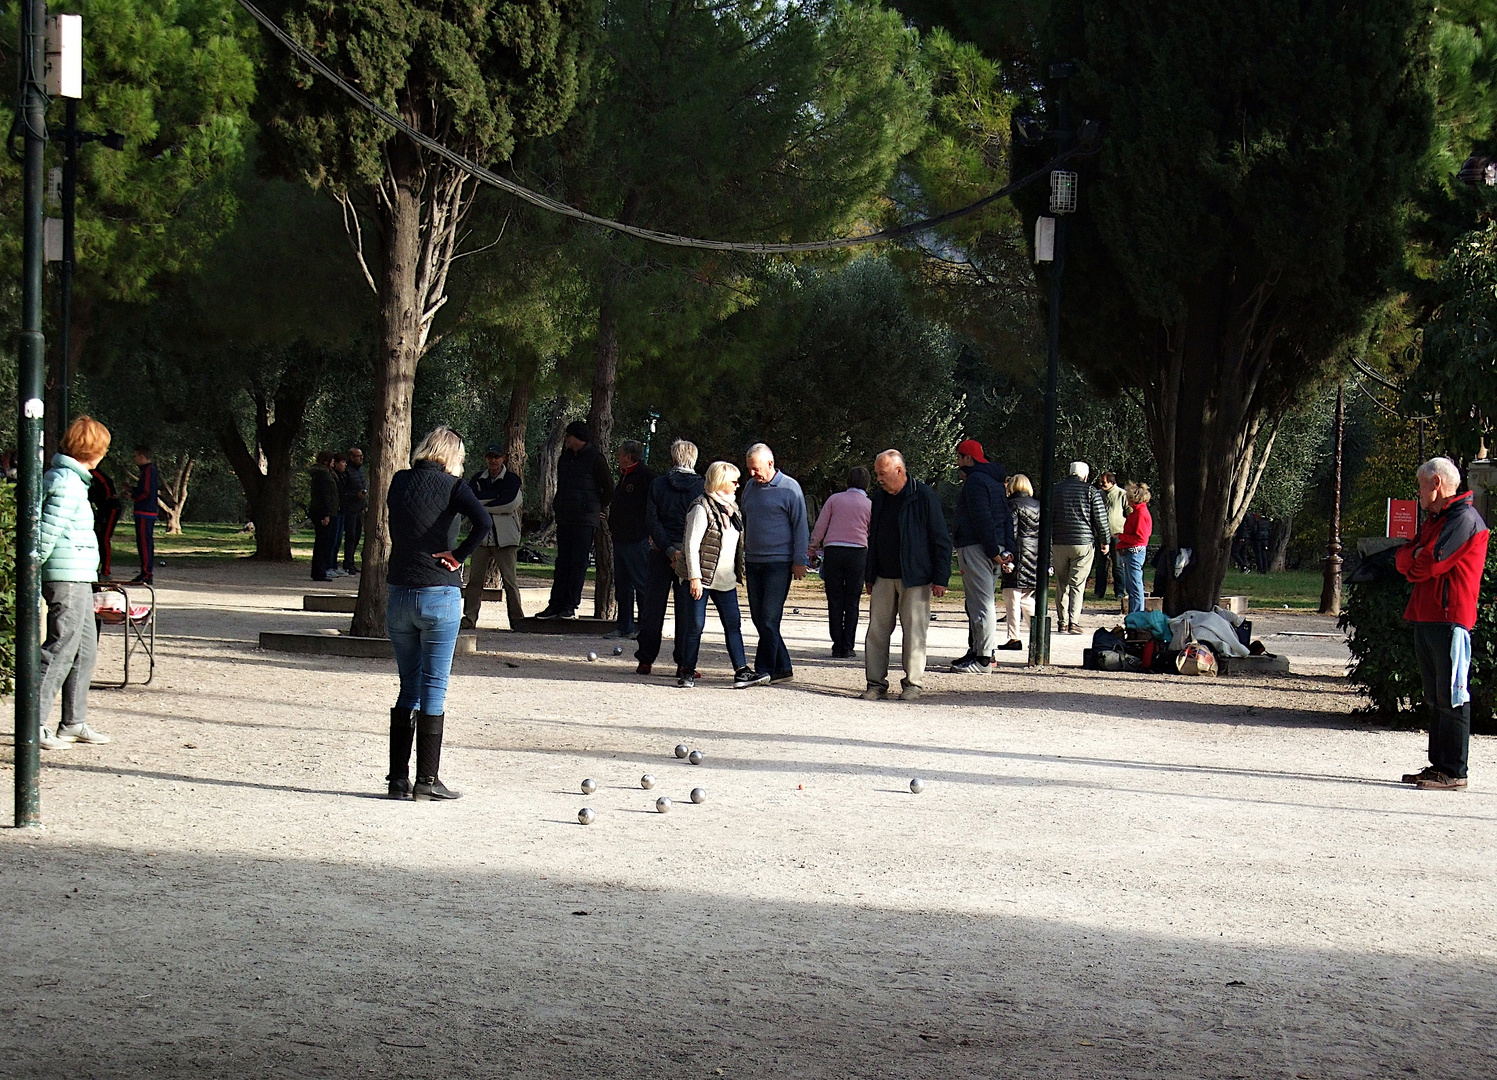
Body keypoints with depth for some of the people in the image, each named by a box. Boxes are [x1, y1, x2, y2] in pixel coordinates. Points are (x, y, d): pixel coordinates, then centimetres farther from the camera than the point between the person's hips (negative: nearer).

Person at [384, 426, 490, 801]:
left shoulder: (400, 482, 7)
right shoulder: (450, 485, -7)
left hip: (398, 595, 4)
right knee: (434, 687, 1)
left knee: (408, 686, 13)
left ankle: (398, 777, 11)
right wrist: (458, 555, -11)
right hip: (439, 595, -4)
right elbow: (483, 521, -21)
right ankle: (427, 780, 2)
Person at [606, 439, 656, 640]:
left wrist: (652, 533, -20)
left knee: (642, 584, -4)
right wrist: (612, 527, 20)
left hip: (638, 540, -10)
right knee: (621, 584, 11)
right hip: (620, 539, 10)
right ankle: (625, 627, 15)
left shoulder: (646, 475, -11)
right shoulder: (624, 476, 18)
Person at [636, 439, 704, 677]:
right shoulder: (702, 487, -4)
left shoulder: (657, 484, -1)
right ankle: (684, 663, 1)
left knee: (653, 607, 8)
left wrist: (669, 549, -11)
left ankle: (645, 660, 9)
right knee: (686, 608, 3)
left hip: (660, 553, 1)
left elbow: (651, 521, -7)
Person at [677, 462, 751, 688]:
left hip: (725, 581, 7)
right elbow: (691, 545, -14)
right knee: (696, 625, -3)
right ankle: (688, 671, 5)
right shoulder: (702, 507, -10)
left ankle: (741, 669, 5)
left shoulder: (732, 508, 14)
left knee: (734, 624, 4)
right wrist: (694, 577, -19)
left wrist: (739, 573, 16)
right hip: (702, 579, -7)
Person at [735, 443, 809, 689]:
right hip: (753, 562, 7)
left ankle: (763, 670, -11)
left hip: (778, 563, -7)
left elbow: (800, 527, -6)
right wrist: (740, 556, 17)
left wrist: (799, 561, -10)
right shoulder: (750, 487, 13)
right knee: (759, 617, 7)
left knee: (769, 618, -10)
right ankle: (782, 668, 14)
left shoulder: (789, 488, -6)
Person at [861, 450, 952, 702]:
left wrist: (940, 578, -10)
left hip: (915, 578, -6)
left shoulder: (924, 497, -7)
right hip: (884, 577, 6)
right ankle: (876, 683, 8)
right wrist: (869, 576, 19)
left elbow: (941, 540, -6)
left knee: (914, 631, -2)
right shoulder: (880, 498, 12)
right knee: (877, 630, 2)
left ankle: (913, 683, 6)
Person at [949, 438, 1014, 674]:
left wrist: (992, 551, -20)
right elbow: (1007, 518, 18)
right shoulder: (995, 480, 20)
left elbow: (982, 519, -19)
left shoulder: (974, 480, -11)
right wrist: (1007, 548, 11)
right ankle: (977, 651, 21)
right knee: (986, 602, 15)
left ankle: (983, 658, -11)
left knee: (980, 604, -10)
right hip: (993, 550, 10)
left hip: (976, 548, -10)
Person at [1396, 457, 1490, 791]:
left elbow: (1432, 562, -19)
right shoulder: (1434, 519, 23)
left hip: (1449, 617, -10)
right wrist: (1416, 556, -4)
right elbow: (1404, 560, 16)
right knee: (1435, 697, 11)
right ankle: (1438, 765, 15)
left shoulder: (1464, 518, -9)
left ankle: (1454, 773, -8)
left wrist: (1413, 556, 1)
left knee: (1451, 697, -8)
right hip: (1426, 619, 10)